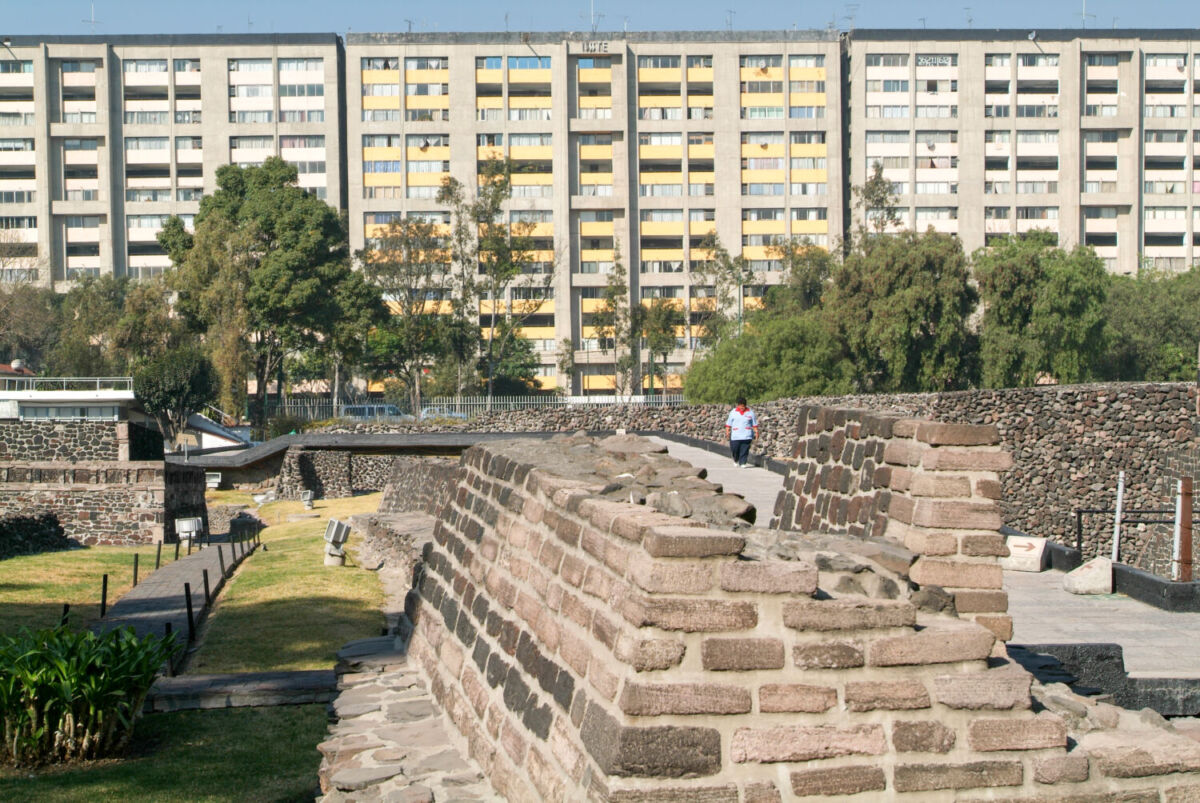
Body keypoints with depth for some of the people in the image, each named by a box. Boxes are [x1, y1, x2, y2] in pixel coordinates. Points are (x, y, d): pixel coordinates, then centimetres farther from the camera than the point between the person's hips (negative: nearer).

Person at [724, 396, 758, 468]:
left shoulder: (750, 412, 5)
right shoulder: (733, 412, 6)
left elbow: (755, 424, 11)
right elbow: (728, 423, 8)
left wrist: (756, 432, 5)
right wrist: (727, 431, 1)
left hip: (746, 436, 0)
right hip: (735, 436, 0)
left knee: (744, 451, -5)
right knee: (735, 449, -1)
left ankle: (742, 463, 0)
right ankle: (736, 460, 25)